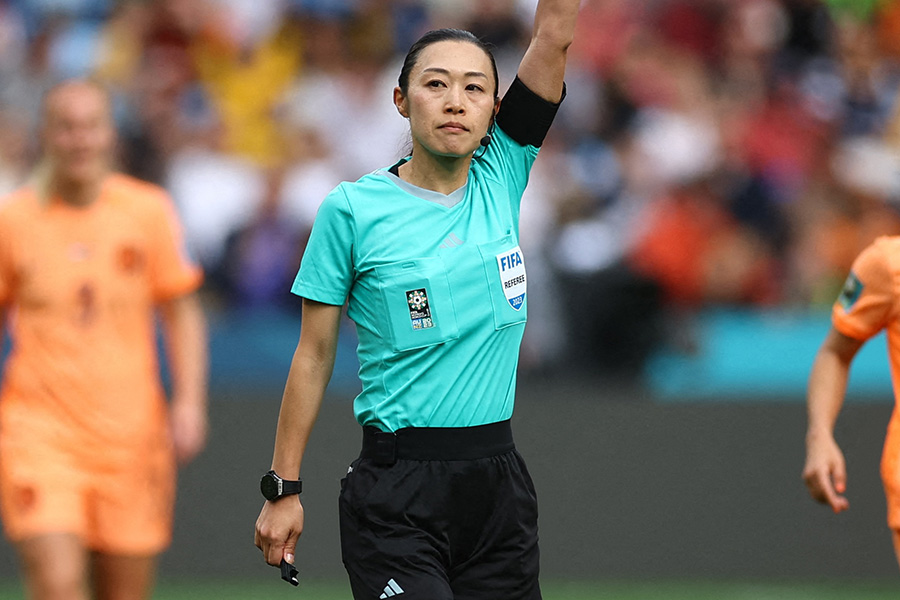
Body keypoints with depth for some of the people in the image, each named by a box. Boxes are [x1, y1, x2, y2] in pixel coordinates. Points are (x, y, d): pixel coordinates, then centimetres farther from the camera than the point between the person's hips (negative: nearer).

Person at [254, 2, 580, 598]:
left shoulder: (502, 180, 5)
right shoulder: (353, 209, -4)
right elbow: (314, 355, 0)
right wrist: (284, 488, 0)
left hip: (499, 482, 4)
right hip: (397, 496, -4)